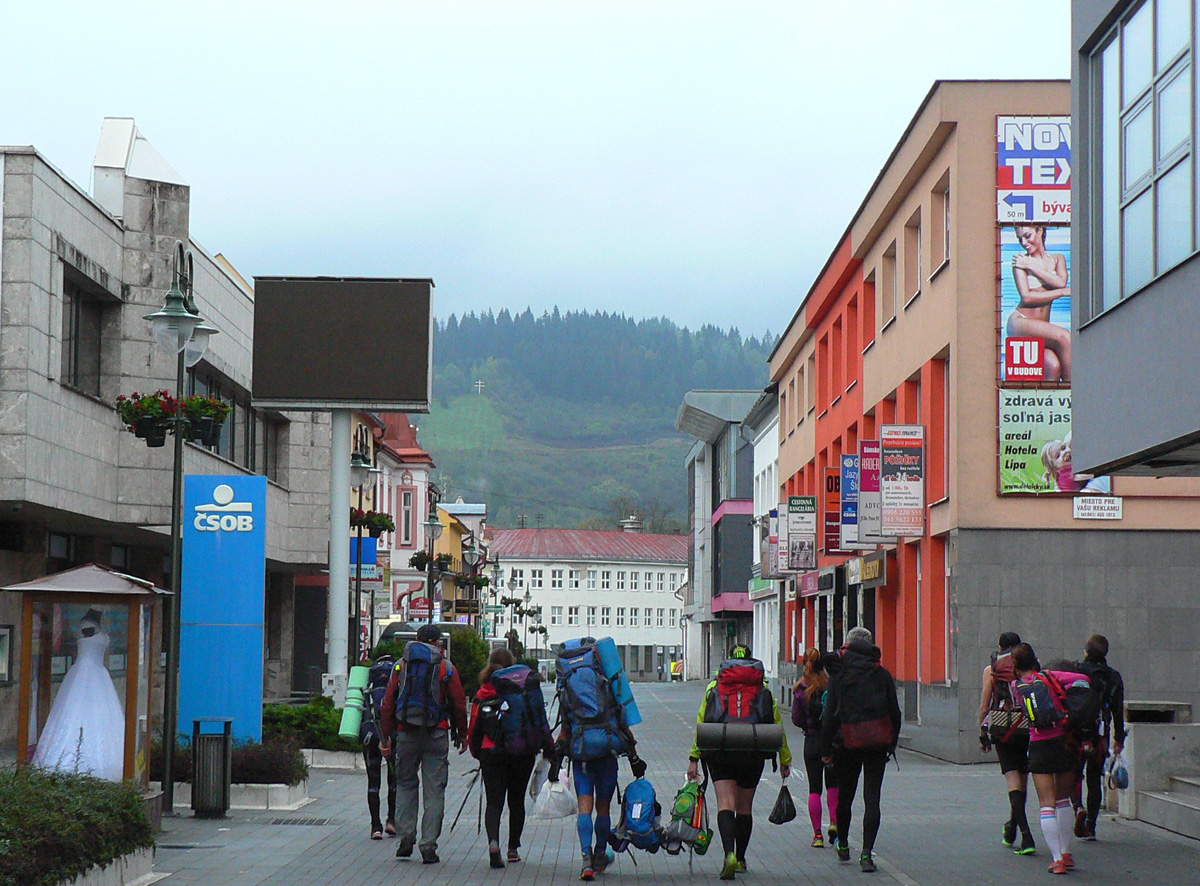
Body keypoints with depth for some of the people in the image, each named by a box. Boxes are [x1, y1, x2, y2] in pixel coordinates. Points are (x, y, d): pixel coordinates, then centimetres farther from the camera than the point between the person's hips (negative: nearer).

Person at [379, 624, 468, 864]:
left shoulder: (401, 665, 4)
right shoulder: (446, 668, 0)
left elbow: (388, 704, 3)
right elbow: (459, 705, 0)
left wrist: (386, 736, 8)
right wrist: (461, 734, 12)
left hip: (407, 734, 2)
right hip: (437, 736, -2)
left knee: (405, 784, 18)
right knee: (434, 789, 3)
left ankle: (406, 835, 7)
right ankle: (429, 846, 0)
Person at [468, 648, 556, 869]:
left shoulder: (484, 694, -3)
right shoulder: (528, 686, -2)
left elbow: (474, 730, 2)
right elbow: (541, 719, 1)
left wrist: (476, 751, 19)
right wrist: (549, 748, 12)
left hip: (493, 753, -1)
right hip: (524, 755, 1)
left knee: (494, 802, 0)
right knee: (516, 800, 18)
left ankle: (493, 842, -25)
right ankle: (513, 848, 22)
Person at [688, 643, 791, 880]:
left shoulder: (714, 687, 12)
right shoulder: (764, 689, 13)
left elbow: (701, 723, 10)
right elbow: (777, 726, 14)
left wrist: (694, 758, 12)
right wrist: (785, 760, 20)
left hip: (719, 752, -1)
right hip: (753, 753, 1)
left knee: (726, 804, -6)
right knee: (745, 807, 15)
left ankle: (729, 854, -27)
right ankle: (740, 859, 25)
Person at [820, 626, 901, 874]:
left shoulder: (838, 675, -2)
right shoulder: (882, 675, 0)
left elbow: (829, 715, -2)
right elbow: (894, 712, 3)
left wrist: (825, 749, 4)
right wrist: (892, 742, 15)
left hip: (846, 743, 0)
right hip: (877, 743, 0)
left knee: (844, 796, 17)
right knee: (872, 798, -1)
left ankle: (843, 845, 30)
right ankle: (866, 852, -11)